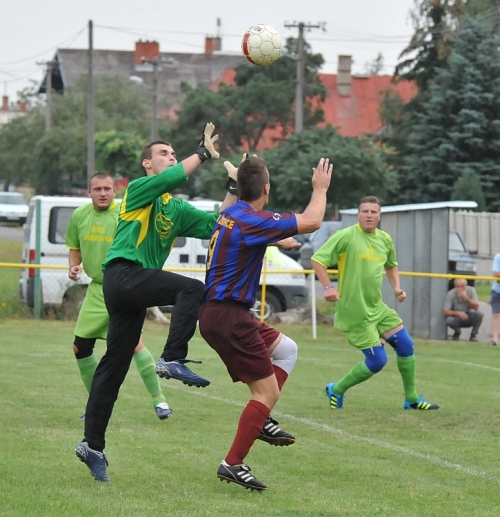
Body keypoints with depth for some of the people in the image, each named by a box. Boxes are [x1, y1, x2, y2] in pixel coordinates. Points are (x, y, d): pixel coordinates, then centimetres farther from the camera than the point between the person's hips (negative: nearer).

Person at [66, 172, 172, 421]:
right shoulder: (79, 215, 5)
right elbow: (74, 247, 19)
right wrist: (74, 266, 0)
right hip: (96, 288, 7)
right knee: (80, 347, 7)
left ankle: (158, 399, -12)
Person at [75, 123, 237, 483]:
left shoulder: (177, 209, 21)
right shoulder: (138, 189, 1)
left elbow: (215, 225, 14)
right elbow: (171, 178, -17)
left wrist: (234, 191, 4)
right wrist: (204, 153, -12)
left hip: (136, 288, 8)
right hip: (123, 274, -8)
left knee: (114, 366, 6)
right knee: (192, 288, -26)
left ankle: (93, 445, 7)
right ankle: (173, 359, -32)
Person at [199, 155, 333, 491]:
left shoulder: (230, 215, 11)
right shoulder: (252, 221, -18)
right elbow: (311, 222, -17)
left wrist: (277, 241, 52)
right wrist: (321, 189, 0)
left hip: (218, 312, 10)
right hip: (227, 316, -10)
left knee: (287, 349, 23)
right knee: (267, 391, -7)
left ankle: (261, 420, 12)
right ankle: (233, 464, -8)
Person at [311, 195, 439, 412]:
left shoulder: (385, 239, 7)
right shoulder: (346, 236, -13)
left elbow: (391, 265, 26)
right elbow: (317, 259, -12)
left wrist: (396, 287, 10)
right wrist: (328, 287, -23)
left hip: (377, 307, 7)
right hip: (354, 312, -7)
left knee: (406, 345, 5)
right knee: (377, 360, -9)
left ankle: (411, 399, 21)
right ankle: (336, 390, 12)